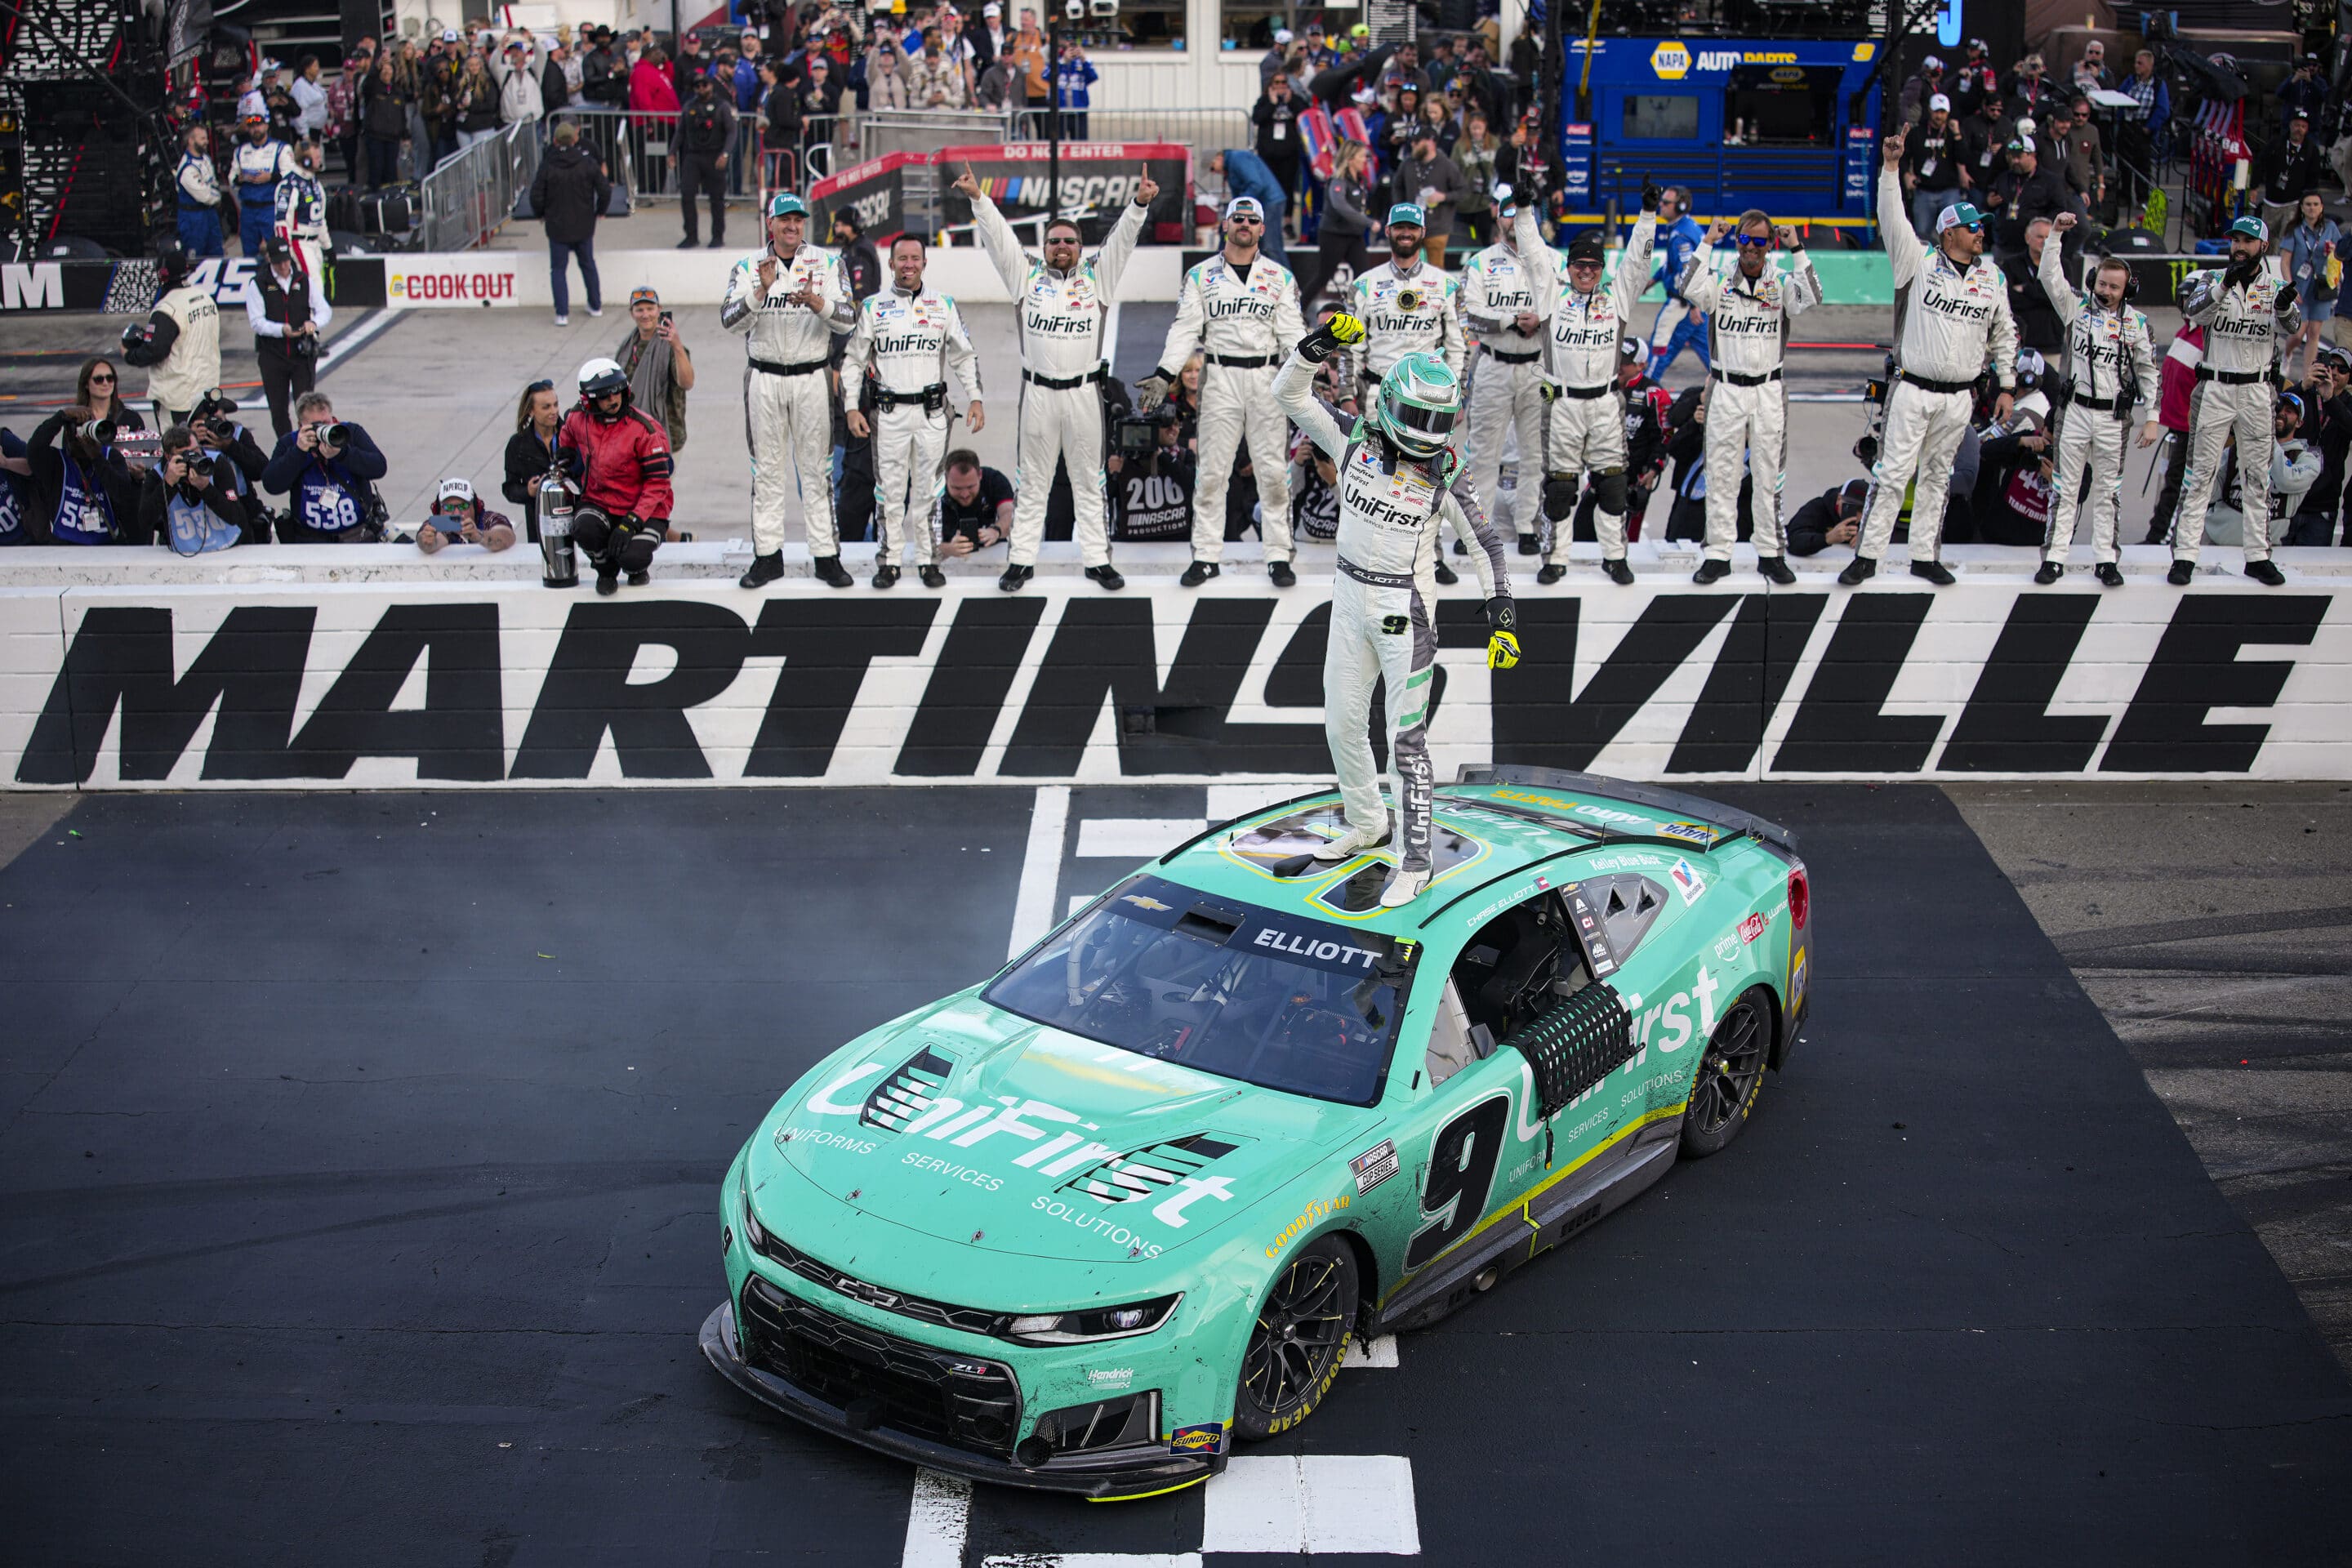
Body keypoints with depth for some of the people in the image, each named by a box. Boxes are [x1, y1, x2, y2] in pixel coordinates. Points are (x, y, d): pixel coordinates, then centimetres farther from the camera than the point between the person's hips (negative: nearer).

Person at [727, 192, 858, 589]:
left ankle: (826, 555, 7)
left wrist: (816, 303, -28)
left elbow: (848, 318, -9)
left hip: (811, 379, -1)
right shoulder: (748, 266, 4)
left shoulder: (827, 263, 2)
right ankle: (768, 555, 13)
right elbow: (730, 320, -8)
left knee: (817, 470, 2)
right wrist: (761, 291, -24)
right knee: (767, 470, 6)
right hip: (764, 380, 1)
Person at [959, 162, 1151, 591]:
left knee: (1089, 480, 6)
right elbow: (998, 237, 1)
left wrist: (1140, 203, -16)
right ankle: (1021, 560, 9)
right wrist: (978, 198, -12)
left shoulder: (1097, 278, 9)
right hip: (1039, 392, 0)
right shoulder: (1028, 276, 8)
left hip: (1084, 391, 0)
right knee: (1033, 481, 5)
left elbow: (1122, 238, 0)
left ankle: (1097, 559, 10)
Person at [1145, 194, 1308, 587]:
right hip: (1220, 378, 0)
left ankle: (1278, 555, 7)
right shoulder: (1201, 275, 8)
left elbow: (1292, 332, 4)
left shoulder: (1280, 277, 9)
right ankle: (1206, 555, 8)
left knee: (1273, 470, 0)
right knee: (1212, 470, 1)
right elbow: (1185, 330, 4)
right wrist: (1164, 375, -8)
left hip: (1266, 378, 0)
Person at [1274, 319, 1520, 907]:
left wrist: (1501, 614, -13)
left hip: (1405, 610, -4)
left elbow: (1484, 542, -5)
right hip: (1349, 599, 4)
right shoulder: (1354, 439, -4)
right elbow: (1289, 393, -6)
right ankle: (1367, 824, 37)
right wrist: (1319, 345, -23)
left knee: (1406, 738, -5)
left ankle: (1414, 863, 2)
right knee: (1341, 725, 14)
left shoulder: (1444, 472, -10)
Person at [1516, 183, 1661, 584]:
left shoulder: (1616, 297, 7)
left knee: (1611, 482, 4)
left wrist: (1649, 213, -8)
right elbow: (1535, 253, -1)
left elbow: (1636, 260, 1)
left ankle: (1614, 556, 15)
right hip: (1562, 403, -1)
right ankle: (1555, 558, 11)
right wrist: (1525, 211, -10)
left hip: (1606, 403, 1)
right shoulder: (1553, 294, 4)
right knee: (1559, 484, 3)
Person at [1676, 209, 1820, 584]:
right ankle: (1718, 554, 7)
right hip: (1726, 391, 0)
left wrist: (1797, 250, -14)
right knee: (1722, 475, 2)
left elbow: (1810, 300, -15)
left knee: (1770, 476, 4)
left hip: (1769, 391, 0)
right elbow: (1691, 290, -17)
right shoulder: (1720, 281, 4)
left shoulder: (1781, 283, 5)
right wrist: (1708, 243, -13)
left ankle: (1771, 553, 12)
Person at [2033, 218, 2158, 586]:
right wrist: (2056, 234, -17)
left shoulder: (2136, 323, 5)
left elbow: (2148, 373, 7)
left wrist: (2151, 418, 3)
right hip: (2074, 411, -1)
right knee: (2066, 487, 1)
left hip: (2113, 418, 1)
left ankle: (2106, 559, 12)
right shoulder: (2077, 307, 4)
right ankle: (2054, 558, 4)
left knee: (2108, 491, 7)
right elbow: (2050, 276, -8)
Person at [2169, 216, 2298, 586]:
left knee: (2258, 477, 8)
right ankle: (2184, 555, 0)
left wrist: (2285, 307, -36)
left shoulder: (2277, 287, 4)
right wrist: (2225, 284, -37)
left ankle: (2258, 556, 15)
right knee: (2200, 474, -2)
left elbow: (2289, 330, -14)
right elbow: (2194, 311, -20)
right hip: (2214, 389, -2)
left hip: (2257, 392, 2)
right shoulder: (2210, 280, 1)